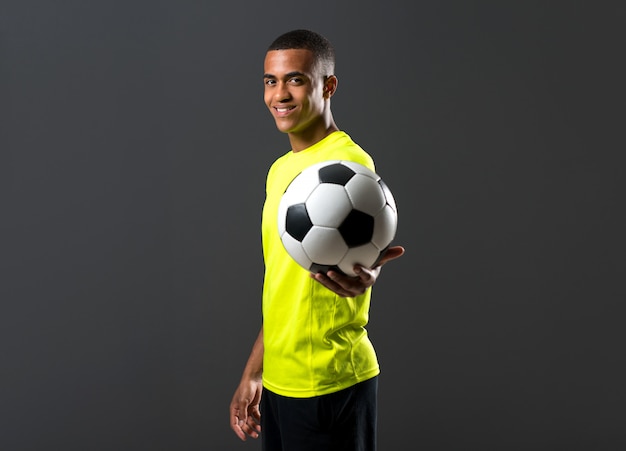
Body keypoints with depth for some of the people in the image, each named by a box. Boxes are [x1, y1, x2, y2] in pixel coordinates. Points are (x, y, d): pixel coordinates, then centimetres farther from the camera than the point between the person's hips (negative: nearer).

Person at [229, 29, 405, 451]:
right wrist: (253, 374, 17)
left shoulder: (349, 162, -15)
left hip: (330, 385, -7)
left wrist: (362, 272, -57)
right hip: (279, 381, 7)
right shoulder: (280, 169, 10)